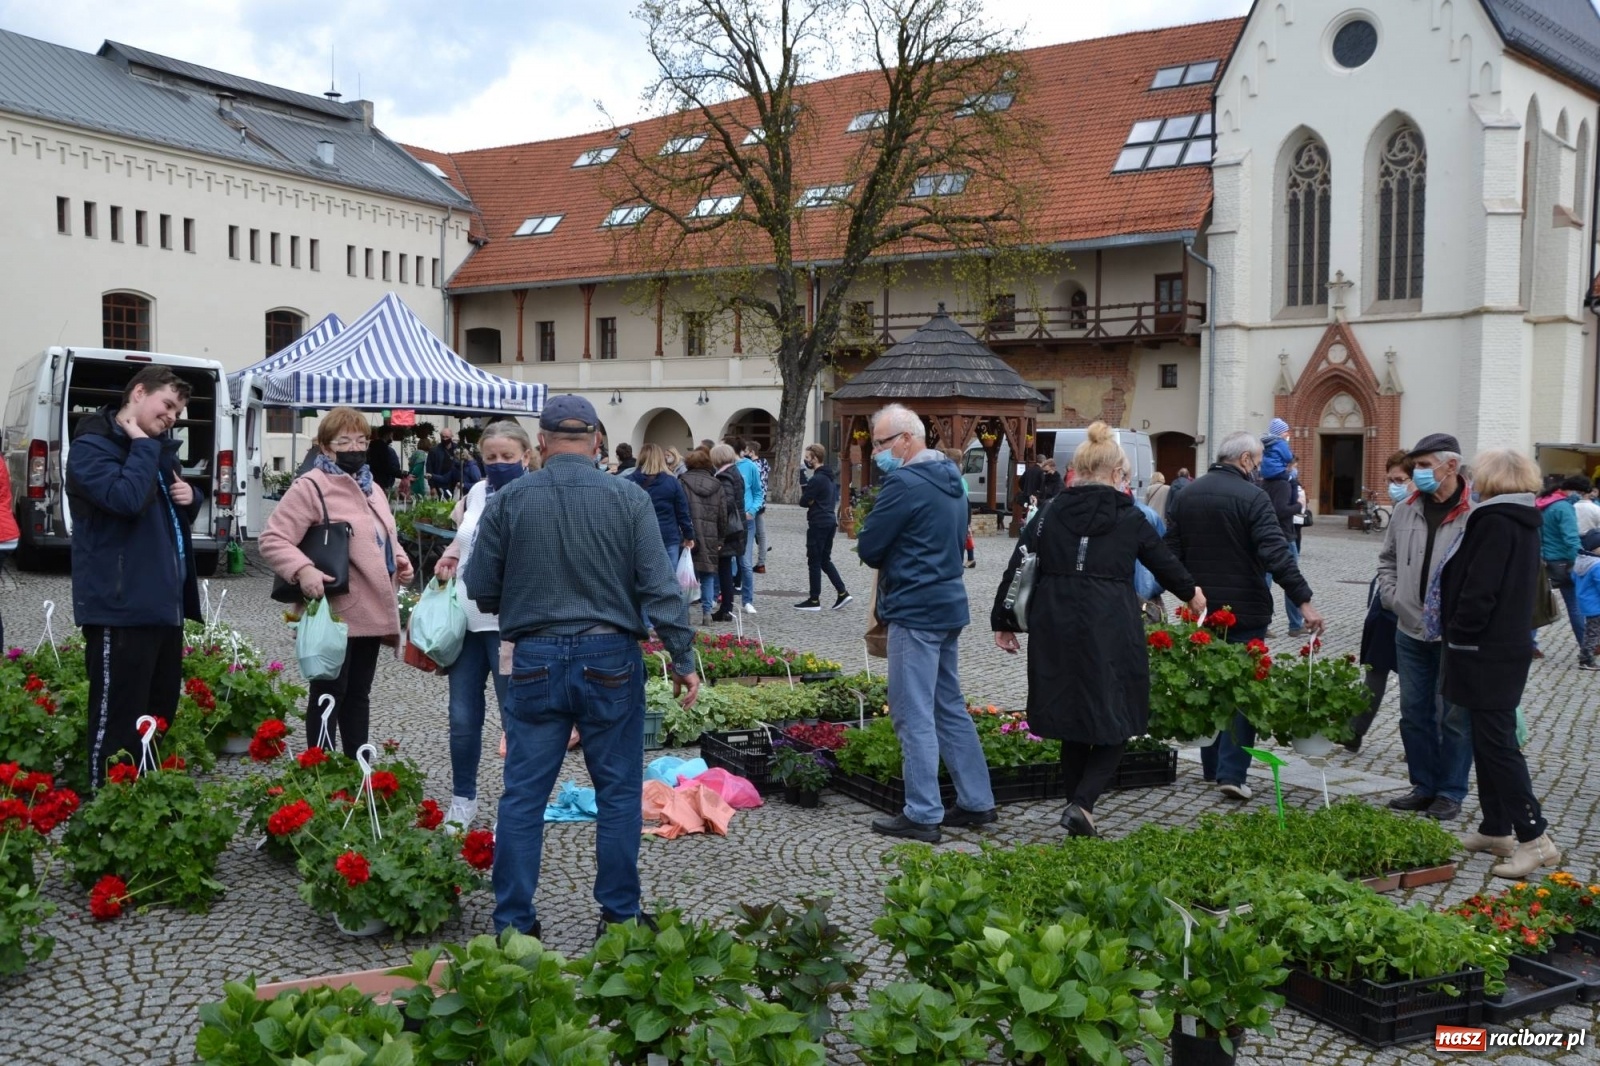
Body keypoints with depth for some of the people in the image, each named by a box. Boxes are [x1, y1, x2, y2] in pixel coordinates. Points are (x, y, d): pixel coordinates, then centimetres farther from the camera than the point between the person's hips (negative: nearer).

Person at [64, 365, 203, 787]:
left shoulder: (158, 447, 19)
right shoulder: (92, 446, -9)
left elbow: (176, 512, 28)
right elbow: (126, 499, -27)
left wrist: (190, 496, 6)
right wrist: (142, 445, -14)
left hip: (164, 602, 9)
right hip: (121, 607, -9)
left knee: (162, 711, 16)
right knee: (118, 719, -7)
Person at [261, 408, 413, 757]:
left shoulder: (371, 489, 17)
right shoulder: (311, 486, -10)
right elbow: (272, 539, -15)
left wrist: (399, 558, 10)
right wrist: (303, 570, -30)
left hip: (371, 612, 8)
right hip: (334, 613, -8)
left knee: (358, 693, 15)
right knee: (330, 694, 0)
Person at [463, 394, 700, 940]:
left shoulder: (509, 500, -3)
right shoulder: (629, 499, -5)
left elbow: (479, 588, 2)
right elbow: (660, 588, -8)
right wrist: (683, 659, -1)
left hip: (536, 660, 1)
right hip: (610, 659, 0)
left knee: (523, 794, 9)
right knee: (618, 793, 11)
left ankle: (513, 922, 14)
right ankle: (619, 915, 18)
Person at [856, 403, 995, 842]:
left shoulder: (904, 483, -16)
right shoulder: (950, 478, 13)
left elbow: (869, 548, -14)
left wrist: (885, 556, 8)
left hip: (915, 609, -10)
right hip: (949, 603, 10)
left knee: (914, 715, -4)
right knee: (949, 707, 17)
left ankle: (923, 815, 0)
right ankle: (976, 801, 22)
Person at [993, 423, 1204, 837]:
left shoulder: (1050, 514, 6)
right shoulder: (1130, 518, 2)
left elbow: (1018, 568, 4)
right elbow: (1164, 562, 16)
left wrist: (1003, 622, 13)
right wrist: (1191, 592, 35)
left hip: (1056, 632, 3)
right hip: (1111, 631, -3)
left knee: (1072, 722, 15)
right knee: (1114, 723, 8)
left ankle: (1078, 813, 21)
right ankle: (1082, 803, -10)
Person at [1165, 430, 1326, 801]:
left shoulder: (1185, 495, 6)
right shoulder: (1252, 497, -14)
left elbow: (1171, 552, 9)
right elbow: (1276, 553, -22)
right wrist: (1303, 600, -23)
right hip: (1244, 610, -6)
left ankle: (1211, 767, 23)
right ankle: (1232, 772, -5)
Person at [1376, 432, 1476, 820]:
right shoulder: (1405, 510, 6)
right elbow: (1387, 559, 19)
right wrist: (1391, 596, 6)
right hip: (1410, 631, 6)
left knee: (1453, 718, 5)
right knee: (1414, 714, 13)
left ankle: (1450, 793, 18)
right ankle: (1423, 787, 26)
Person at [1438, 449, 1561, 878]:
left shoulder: (1496, 521, -17)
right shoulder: (1523, 522, 12)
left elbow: (1479, 589, -22)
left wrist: (1459, 634, -11)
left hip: (1486, 652, -10)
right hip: (1510, 644, 10)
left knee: (1495, 743, -6)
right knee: (1491, 740, 15)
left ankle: (1534, 837, -6)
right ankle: (1496, 829, 22)